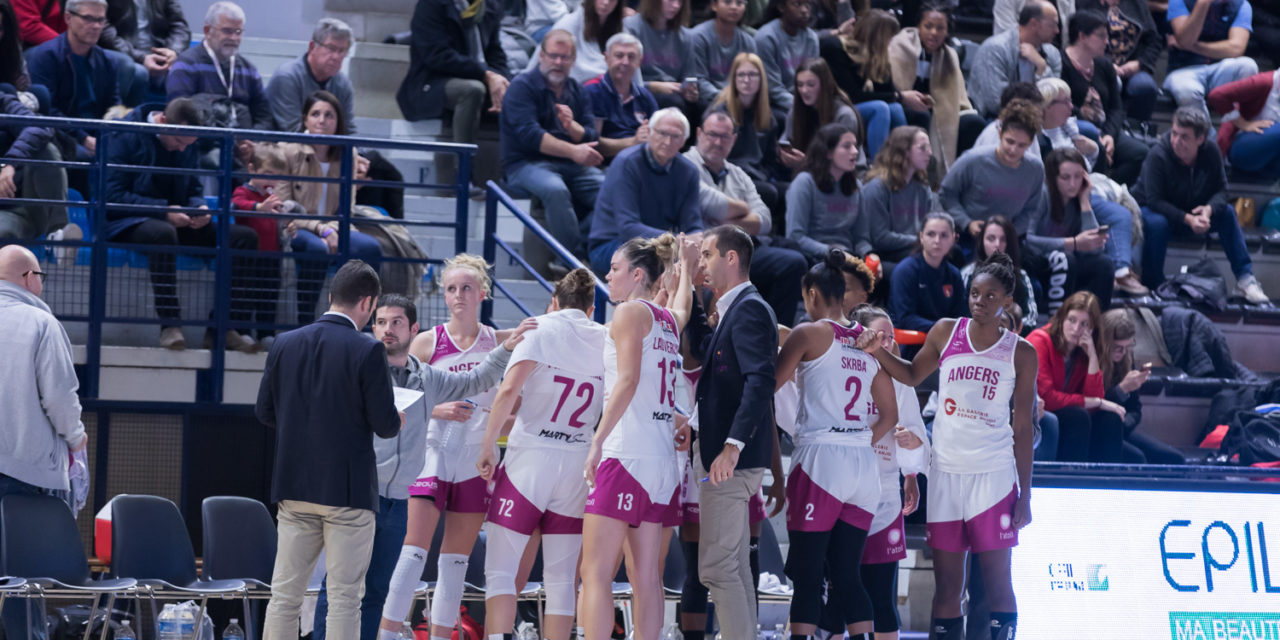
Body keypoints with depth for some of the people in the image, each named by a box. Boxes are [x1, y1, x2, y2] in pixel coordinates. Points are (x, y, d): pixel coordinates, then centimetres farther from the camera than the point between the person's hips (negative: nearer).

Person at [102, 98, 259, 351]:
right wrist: (164, 212, -22)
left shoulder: (188, 144, 10)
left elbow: (194, 190, 19)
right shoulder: (127, 137, -11)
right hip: (129, 223, -7)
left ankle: (226, 327, -17)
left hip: (175, 222, 7)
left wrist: (200, 208, -6)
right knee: (163, 233, -43)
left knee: (244, 236, -13)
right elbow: (113, 196, -16)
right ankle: (170, 326, -41)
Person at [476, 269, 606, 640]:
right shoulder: (606, 340, 8)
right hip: (578, 461, 4)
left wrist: (488, 445, -8)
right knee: (562, 578, 9)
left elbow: (508, 391, -14)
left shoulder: (542, 329, -3)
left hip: (529, 457, -4)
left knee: (500, 570, -2)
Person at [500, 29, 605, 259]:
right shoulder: (522, 87, -2)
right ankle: (575, 258, -32)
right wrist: (573, 151, -23)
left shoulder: (577, 91, 16)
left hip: (572, 166, 5)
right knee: (556, 190, -37)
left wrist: (571, 126, -15)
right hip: (527, 163, -5)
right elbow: (529, 135, -16)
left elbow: (592, 139, 9)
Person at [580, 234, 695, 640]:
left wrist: (597, 441, -19)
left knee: (595, 572, -10)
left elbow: (628, 380, -16)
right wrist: (685, 267, 60)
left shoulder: (630, 311, -4)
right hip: (662, 457, 8)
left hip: (625, 453, -8)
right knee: (646, 575, 6)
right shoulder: (670, 320, 17)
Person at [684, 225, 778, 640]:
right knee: (735, 567, 13)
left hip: (732, 460, -11)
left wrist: (733, 445, -29)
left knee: (716, 567, -11)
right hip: (731, 461, 11)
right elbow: (705, 354, 29)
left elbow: (760, 381, -23)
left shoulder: (749, 309, -13)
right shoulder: (734, 310, 18)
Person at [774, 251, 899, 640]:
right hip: (864, 463, 6)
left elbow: (769, 386, 2)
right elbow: (889, 415, 17)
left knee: (807, 574, -3)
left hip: (820, 461, -6)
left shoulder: (809, 334, -4)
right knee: (847, 574, 9)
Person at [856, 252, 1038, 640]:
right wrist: (878, 352, 4)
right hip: (946, 472, 2)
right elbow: (913, 375, 23)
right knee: (946, 585, 4)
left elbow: (1023, 427, 1)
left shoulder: (1020, 354, 0)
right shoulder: (946, 333, 5)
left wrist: (1025, 495, -1)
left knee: (997, 581, -5)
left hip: (993, 475, -2)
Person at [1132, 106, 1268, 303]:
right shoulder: (1157, 156, -26)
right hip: (1156, 211, -4)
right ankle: (1152, 285, -24)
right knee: (1156, 223, -38)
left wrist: (1209, 209, -34)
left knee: (1227, 212, -17)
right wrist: (1187, 219, -37)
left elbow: (1221, 190, -10)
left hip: (1194, 213, 4)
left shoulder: (1211, 154, -12)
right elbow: (1154, 200, -27)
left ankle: (1244, 278, -15)